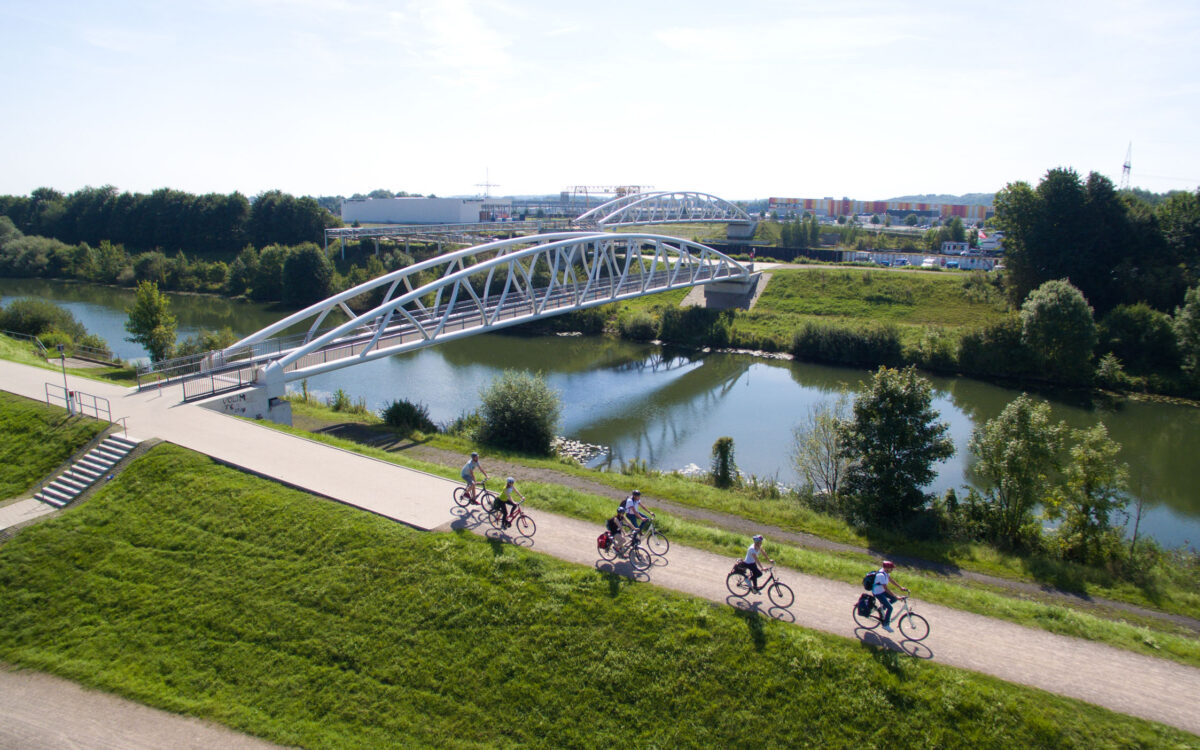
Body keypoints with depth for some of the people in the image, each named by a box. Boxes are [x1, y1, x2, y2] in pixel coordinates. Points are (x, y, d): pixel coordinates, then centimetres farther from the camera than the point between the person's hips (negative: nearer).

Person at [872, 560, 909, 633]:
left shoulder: (886, 572, -4)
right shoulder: (881, 575, -33)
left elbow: (891, 580, 9)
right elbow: (886, 588, -33)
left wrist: (901, 587, 4)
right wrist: (897, 597, -33)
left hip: (882, 591, 9)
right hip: (878, 593, -9)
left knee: (894, 598, 4)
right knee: (890, 608, -11)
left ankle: (882, 608, 19)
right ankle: (886, 625, 3)